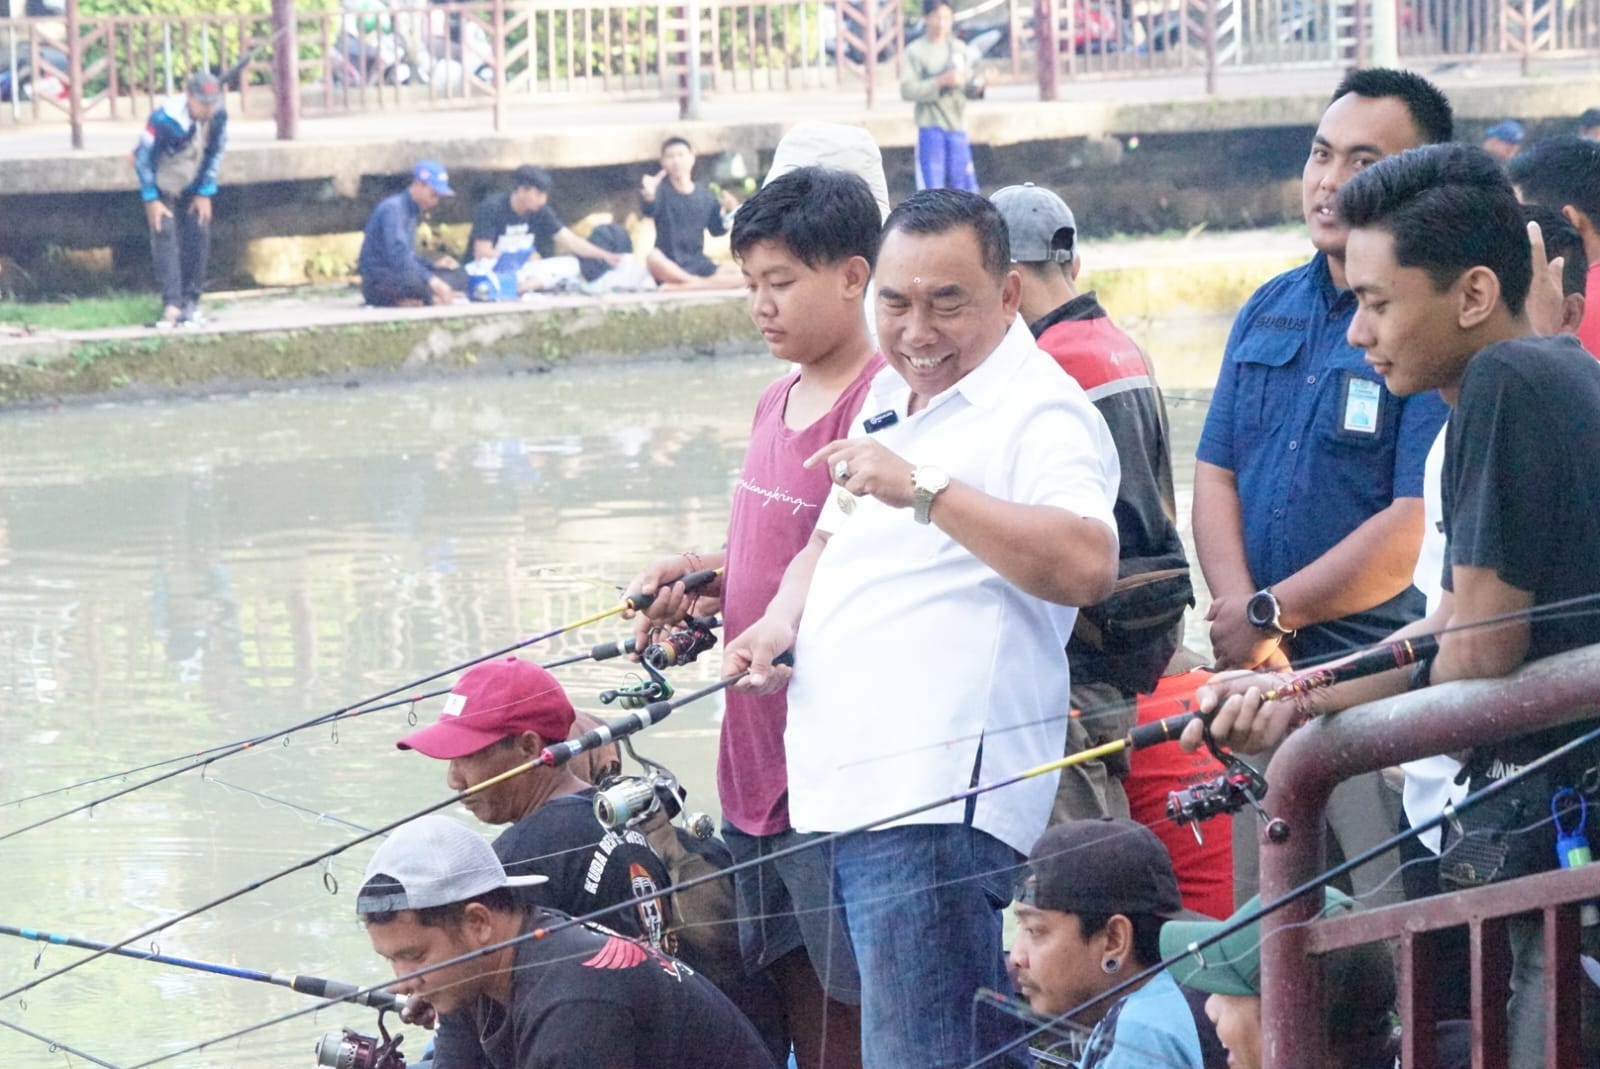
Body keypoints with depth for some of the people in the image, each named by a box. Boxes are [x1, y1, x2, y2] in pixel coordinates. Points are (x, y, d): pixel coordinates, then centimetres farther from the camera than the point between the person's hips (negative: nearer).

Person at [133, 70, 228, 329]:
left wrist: (205, 193, -1)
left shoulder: (218, 116, -21)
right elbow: (144, 157, -21)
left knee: (198, 236, -2)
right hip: (163, 185, -4)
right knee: (165, 237, -15)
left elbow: (215, 153, -4)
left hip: (193, 185, 4)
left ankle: (190, 302, 9)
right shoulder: (164, 119, -33)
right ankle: (172, 305, -19)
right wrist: (151, 200, -16)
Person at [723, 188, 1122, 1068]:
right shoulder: (888, 400, 20)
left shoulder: (1041, 412, -9)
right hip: (845, 792, 9)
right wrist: (782, 620, 12)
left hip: (935, 803, -9)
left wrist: (926, 490, -29)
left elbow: (1088, 565, -26)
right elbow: (834, 537, 34)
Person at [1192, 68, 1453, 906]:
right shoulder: (1267, 313, 15)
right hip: (1263, 681, 7)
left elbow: (1415, 525, -15)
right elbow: (1214, 477, 11)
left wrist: (1269, 613, -8)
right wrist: (1243, 630, -5)